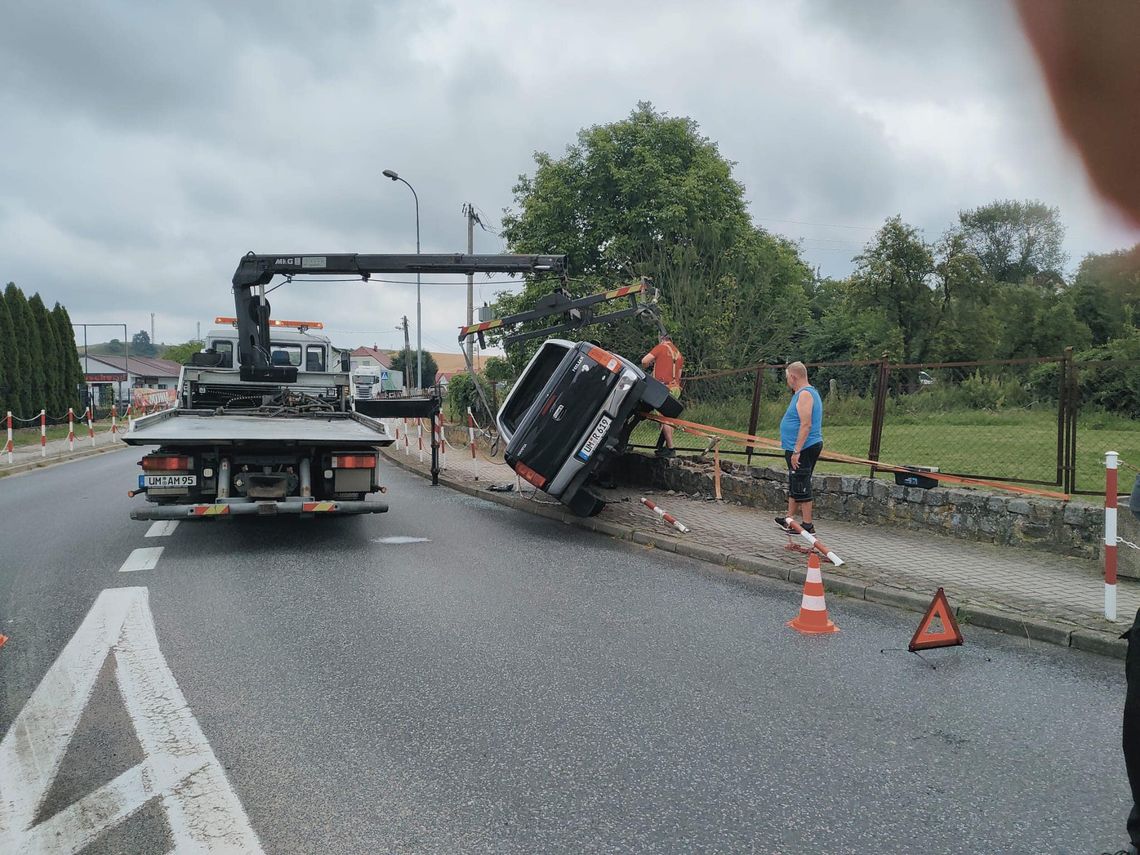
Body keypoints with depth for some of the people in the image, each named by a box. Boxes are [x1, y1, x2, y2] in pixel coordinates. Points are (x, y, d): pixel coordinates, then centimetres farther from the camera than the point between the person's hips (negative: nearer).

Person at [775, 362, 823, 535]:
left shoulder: (805, 394, -17)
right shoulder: (806, 393, 16)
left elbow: (806, 425, -25)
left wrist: (796, 451, -26)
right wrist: (788, 443, 28)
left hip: (803, 449, -11)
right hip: (799, 448, 11)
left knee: (801, 487, -6)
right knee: (794, 485, 18)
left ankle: (808, 525, -1)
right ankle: (789, 519, 28)